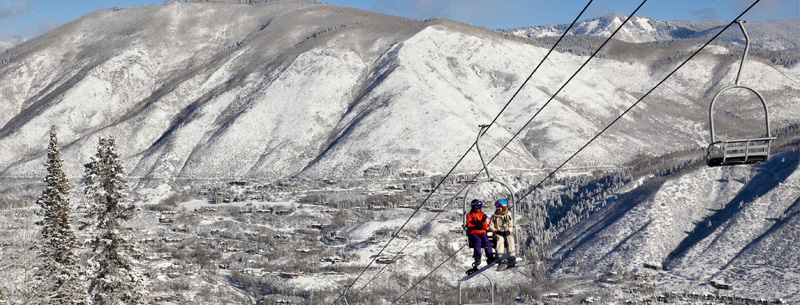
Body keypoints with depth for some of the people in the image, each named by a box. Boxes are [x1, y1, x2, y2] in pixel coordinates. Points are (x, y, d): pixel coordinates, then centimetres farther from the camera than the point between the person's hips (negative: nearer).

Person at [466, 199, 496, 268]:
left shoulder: (482, 215, 20)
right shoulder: (469, 215, 13)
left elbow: (485, 227, 10)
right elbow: (469, 225, 2)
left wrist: (483, 221, -10)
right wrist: (475, 227, -16)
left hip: (482, 232, 3)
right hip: (472, 232, -3)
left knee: (486, 240, -29)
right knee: (478, 240, -34)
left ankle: (490, 257, -38)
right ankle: (477, 258, -43)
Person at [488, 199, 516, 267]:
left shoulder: (509, 216, 13)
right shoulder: (494, 216, 11)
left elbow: (511, 227, 11)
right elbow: (491, 227, 6)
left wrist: (508, 231, -10)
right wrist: (497, 231, -11)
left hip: (507, 233, 1)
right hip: (498, 234, 0)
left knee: (510, 239, -33)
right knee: (500, 239, -35)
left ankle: (512, 258, -39)